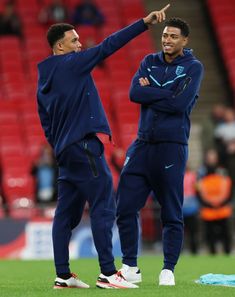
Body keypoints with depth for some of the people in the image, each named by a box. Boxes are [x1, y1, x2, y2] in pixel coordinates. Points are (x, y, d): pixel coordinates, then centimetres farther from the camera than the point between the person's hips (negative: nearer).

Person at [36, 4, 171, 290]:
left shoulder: (44, 81, 16)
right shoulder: (72, 64, -7)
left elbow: (46, 125, 18)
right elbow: (108, 46, -12)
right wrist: (145, 22, -13)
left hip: (65, 151, 9)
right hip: (84, 146, -9)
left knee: (66, 213, 9)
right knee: (103, 207, -8)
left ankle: (62, 275, 9)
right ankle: (107, 273, -12)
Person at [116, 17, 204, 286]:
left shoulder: (193, 67, -1)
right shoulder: (149, 62, 11)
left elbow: (180, 104, -15)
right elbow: (134, 93, -5)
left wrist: (150, 92, -7)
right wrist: (167, 93, -11)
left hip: (172, 147, -4)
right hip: (142, 145, 4)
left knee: (171, 213, 1)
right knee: (126, 207, 1)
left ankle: (168, 270, 11)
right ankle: (130, 268, 11)